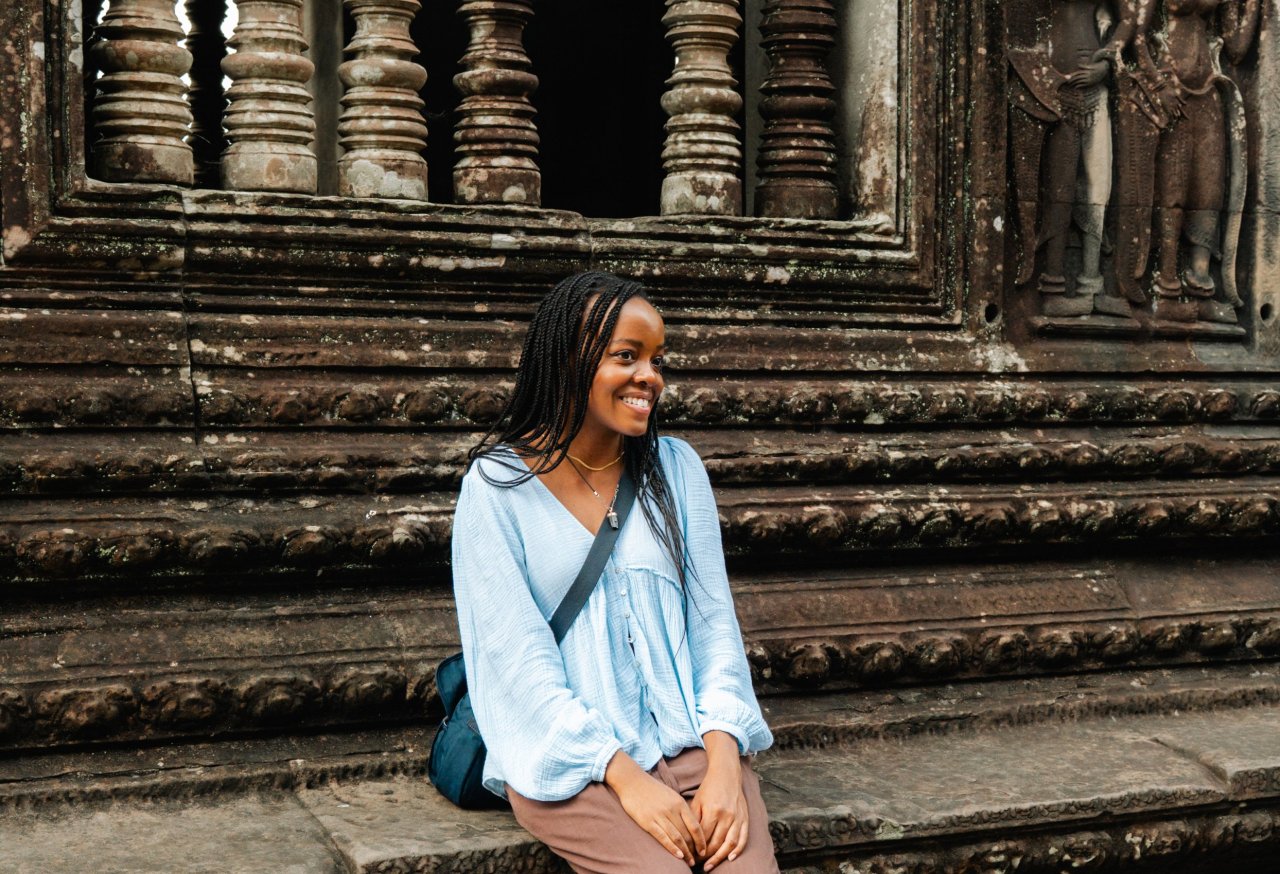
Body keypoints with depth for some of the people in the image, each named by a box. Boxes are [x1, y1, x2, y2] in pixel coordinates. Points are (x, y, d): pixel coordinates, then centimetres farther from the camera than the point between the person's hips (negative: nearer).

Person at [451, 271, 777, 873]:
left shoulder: (676, 467, 8)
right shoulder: (498, 485, -3)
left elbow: (713, 621, 5)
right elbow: (515, 654, -9)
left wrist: (723, 762, -10)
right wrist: (624, 777, -18)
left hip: (684, 734, 3)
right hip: (563, 755, -3)